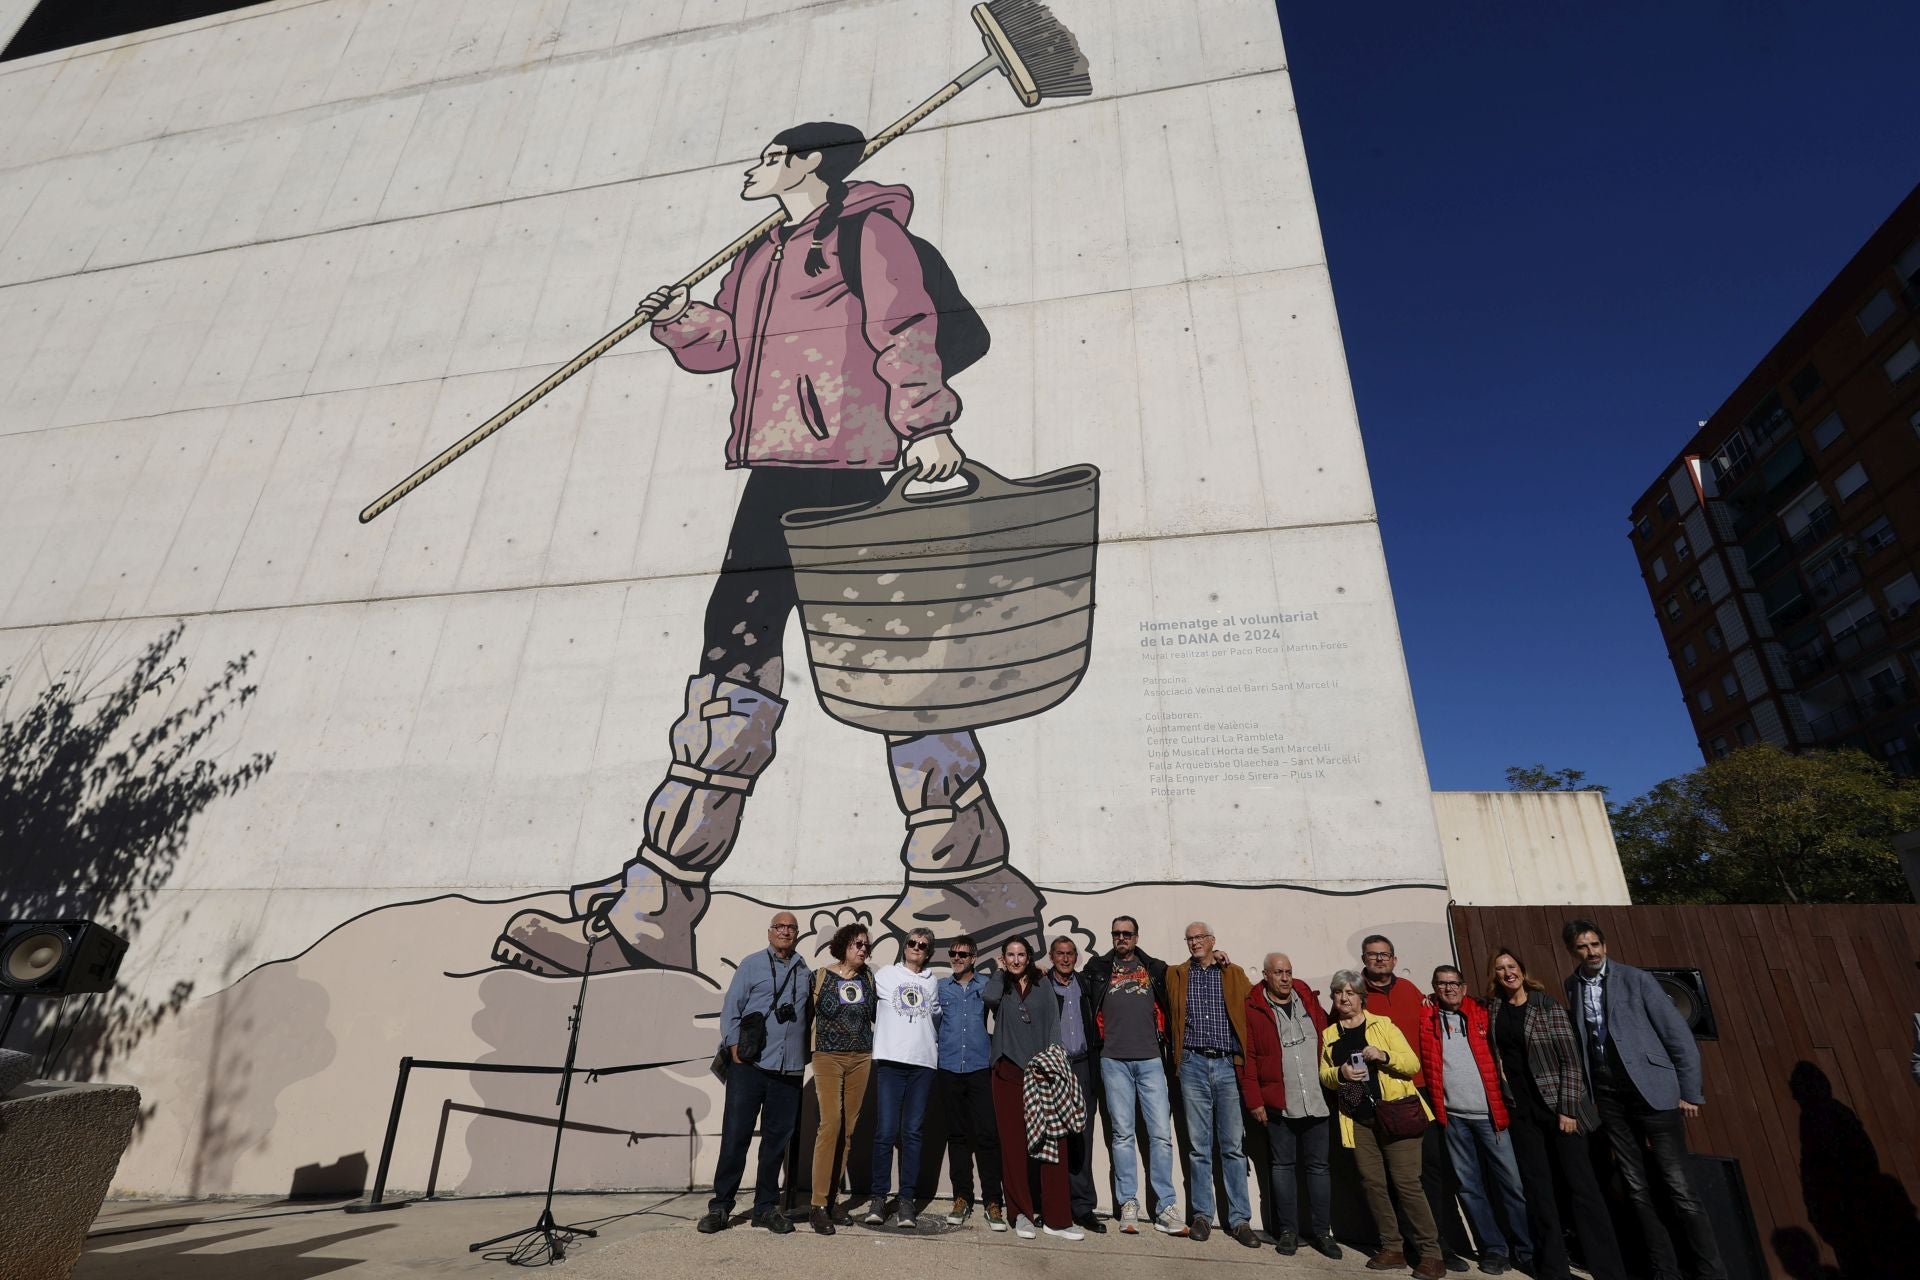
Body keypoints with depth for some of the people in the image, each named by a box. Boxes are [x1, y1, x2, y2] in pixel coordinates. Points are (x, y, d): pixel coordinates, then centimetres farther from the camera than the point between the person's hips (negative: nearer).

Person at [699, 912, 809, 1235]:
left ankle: (766, 1207, 21)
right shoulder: (752, 964, 2)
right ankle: (720, 1207, 14)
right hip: (749, 1065, -3)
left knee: (777, 1140, 9)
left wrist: (805, 1056, 8)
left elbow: (809, 1016, 15)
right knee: (735, 1136, 1)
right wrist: (735, 1049, -8)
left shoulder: (804, 972, 11)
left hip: (789, 1071, 3)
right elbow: (730, 1009, 0)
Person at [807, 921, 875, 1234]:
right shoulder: (821, 976, -3)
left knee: (848, 1127, 5)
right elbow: (807, 1011, -1)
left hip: (861, 1058, 4)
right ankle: (819, 1205, -6)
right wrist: (808, 1048, -4)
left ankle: (830, 1197, 17)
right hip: (828, 1056, -4)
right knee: (831, 1122, -13)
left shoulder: (868, 977, 7)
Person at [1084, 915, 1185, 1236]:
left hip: (1150, 1060, 1)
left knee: (1161, 1133, -1)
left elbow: (1166, 1007, 13)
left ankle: (1166, 1209, 7)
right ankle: (1128, 1206, 12)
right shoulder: (1098, 967, 7)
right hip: (1114, 1061, -1)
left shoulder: (1155, 968, 10)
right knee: (1122, 1133, 4)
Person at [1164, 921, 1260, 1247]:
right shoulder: (1176, 975, 8)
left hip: (1228, 1064, 0)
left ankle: (1240, 1219, 11)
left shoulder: (1235, 975, 7)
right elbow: (1170, 1018, 10)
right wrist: (1177, 1056, 3)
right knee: (1199, 1145, 5)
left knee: (1233, 1145, 3)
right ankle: (1202, 1215, 15)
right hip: (1193, 1065, 0)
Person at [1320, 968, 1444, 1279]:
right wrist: (1339, 1073, -11)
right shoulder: (1329, 1034, 10)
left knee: (1406, 1182, -6)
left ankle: (1431, 1252, 4)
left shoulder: (1383, 1024, 2)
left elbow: (1413, 1063, -3)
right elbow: (1324, 1075, 10)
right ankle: (1391, 1248, 16)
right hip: (1357, 1118, 3)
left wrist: (1384, 1056, -21)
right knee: (1373, 1182, 5)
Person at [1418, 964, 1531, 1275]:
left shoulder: (1482, 1014, 4)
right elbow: (1426, 1066, 6)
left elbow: (1500, 1056, 5)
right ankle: (1494, 1248, 19)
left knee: (1511, 1181, 3)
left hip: (1488, 1111, -1)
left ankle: (1526, 1249, 16)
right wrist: (1437, 1108, -2)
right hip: (1452, 1115, 1)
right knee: (1469, 1185, 7)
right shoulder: (1428, 1021, 5)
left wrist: (1504, 1101, -2)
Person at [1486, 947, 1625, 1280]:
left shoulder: (1547, 1004, -6)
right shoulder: (1494, 1008, 4)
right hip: (1521, 1111, 3)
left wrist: (1568, 1109, -13)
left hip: (1557, 1105, -3)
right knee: (1539, 1190, 8)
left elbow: (1570, 1057, -8)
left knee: (1580, 1184, -2)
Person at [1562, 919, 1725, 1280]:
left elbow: (1679, 1035, -3)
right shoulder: (1571, 987, 5)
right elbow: (1579, 1040, 10)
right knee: (1637, 1190, 9)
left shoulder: (1636, 979, -6)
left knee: (1679, 1188, -4)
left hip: (1652, 1090, -3)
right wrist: (1586, 1094, 4)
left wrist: (1690, 1093, -4)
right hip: (1608, 1098, 4)